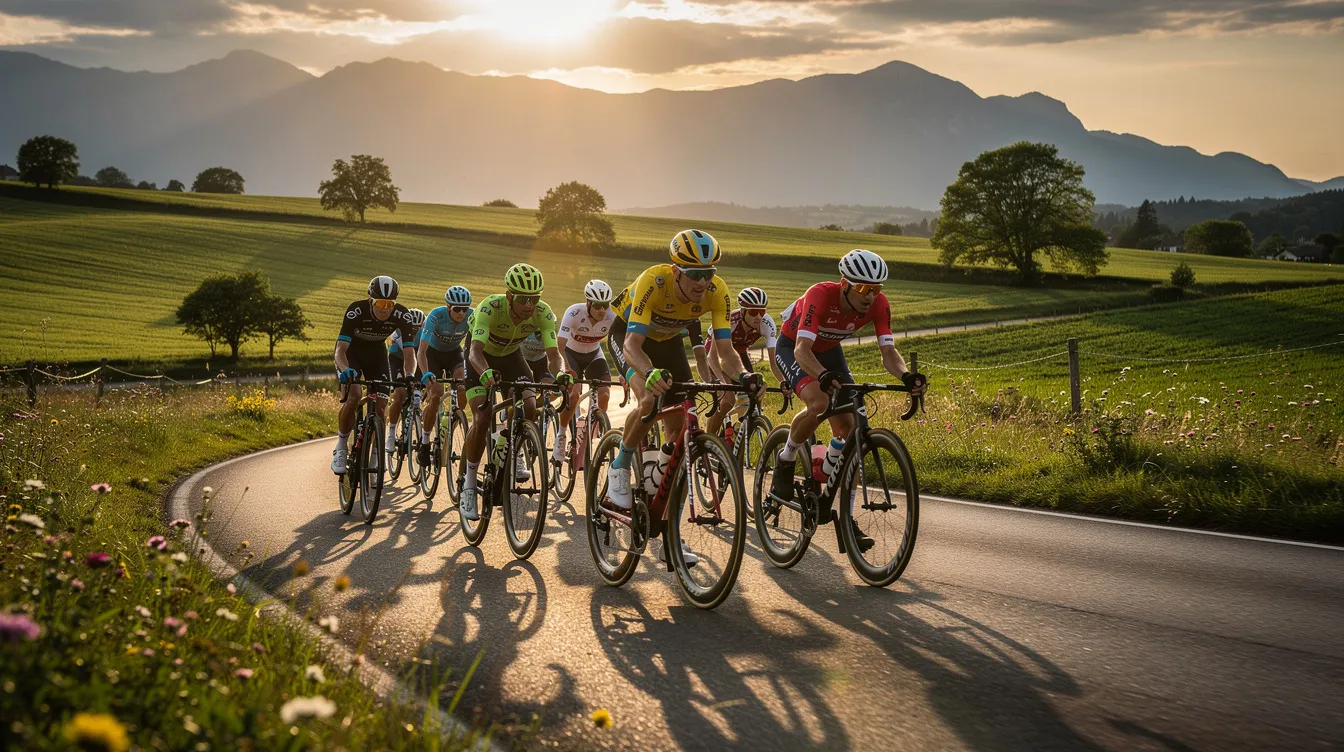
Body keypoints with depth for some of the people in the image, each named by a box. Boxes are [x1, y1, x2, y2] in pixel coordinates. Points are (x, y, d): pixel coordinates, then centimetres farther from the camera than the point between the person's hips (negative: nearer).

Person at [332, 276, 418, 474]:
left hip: (376, 353, 3)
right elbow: (341, 349, -38)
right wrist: (345, 370, -59)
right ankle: (340, 448, -8)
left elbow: (408, 353, -27)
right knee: (354, 395, -27)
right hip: (351, 352, -3)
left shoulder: (402, 316, -27)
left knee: (380, 407, -10)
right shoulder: (356, 311, -34)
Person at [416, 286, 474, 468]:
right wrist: (426, 374, -52)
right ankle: (424, 442, -1)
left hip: (454, 353, 2)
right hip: (433, 353, -2)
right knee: (435, 395, -18)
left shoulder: (472, 316, -26)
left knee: (463, 391, -24)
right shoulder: (436, 316, -33)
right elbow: (421, 351, -36)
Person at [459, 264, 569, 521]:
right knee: (482, 419, -19)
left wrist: (560, 374, -54)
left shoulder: (543, 313, -28)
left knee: (529, 409, -18)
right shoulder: (490, 307, -38)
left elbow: (553, 353, -31)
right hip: (483, 358, -3)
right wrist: (485, 373, -68)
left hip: (511, 355, 3)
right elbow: (475, 350, -46)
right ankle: (469, 484, -5)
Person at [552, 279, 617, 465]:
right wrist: (565, 370, -53)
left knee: (604, 395, -17)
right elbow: (560, 345, -38)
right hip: (572, 354, -3)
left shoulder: (612, 317, -26)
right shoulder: (574, 313, -33)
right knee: (573, 395, -24)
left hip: (593, 355, 3)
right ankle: (560, 439, -8)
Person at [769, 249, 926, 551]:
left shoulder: (878, 304, -23)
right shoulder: (820, 296, -37)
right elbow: (802, 349, -45)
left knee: (848, 430, -8)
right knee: (819, 403, -35)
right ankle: (785, 461, -6)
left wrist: (906, 376, -47)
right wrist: (824, 376, -65)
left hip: (829, 351, 5)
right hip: (792, 348, -5)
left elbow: (888, 352, -25)